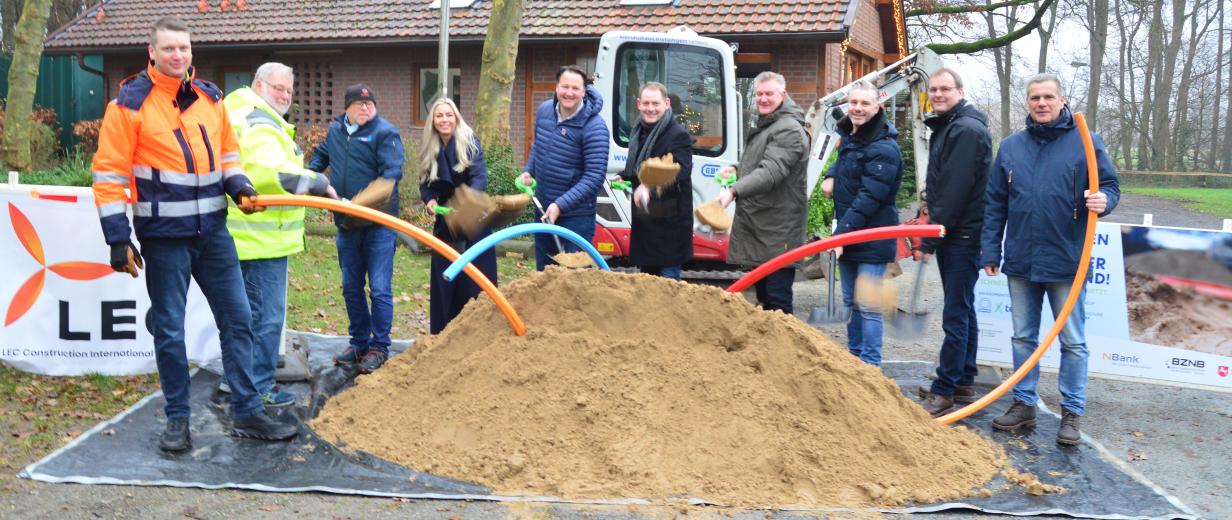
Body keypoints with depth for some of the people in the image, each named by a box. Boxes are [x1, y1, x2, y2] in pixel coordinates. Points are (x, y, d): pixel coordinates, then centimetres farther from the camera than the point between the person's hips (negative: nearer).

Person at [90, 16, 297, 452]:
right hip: (165, 237, -5)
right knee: (170, 331, 5)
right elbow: (109, 175, -8)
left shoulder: (210, 97, 7)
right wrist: (118, 239, -13)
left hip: (213, 232, 5)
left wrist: (238, 185, -2)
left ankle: (247, 414, 15)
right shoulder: (131, 103, -8)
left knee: (237, 320, 6)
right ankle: (177, 420, 19)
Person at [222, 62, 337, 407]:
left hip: (249, 236, 11)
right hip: (262, 239, -11)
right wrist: (320, 184, -27)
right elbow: (274, 171, -32)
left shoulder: (245, 117, 21)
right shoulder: (260, 125, -15)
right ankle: (259, 388, 3)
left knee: (250, 311, 20)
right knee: (268, 315, -4)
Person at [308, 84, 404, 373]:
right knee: (351, 288, 14)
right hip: (346, 224, 7)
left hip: (378, 224, -6)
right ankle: (359, 343, 27)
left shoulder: (385, 133, -9)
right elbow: (321, 155, 32)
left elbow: (391, 174, -20)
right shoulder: (335, 130, 11)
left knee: (379, 289, -3)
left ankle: (378, 348, 8)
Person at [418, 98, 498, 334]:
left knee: (475, 281, -3)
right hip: (444, 223, 4)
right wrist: (429, 199, -14)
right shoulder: (430, 149, 5)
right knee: (444, 281, 6)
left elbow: (480, 176, -20)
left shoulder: (470, 142, -9)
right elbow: (425, 183, 8)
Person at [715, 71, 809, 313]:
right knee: (762, 291, 19)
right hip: (756, 222, 10)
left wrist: (734, 191, -40)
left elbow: (770, 171, -29)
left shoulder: (788, 130, -16)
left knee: (777, 299, -8)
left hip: (778, 231, -10)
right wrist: (736, 169, 10)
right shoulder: (764, 125, 18)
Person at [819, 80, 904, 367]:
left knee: (868, 305, -6)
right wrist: (831, 175, 11)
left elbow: (869, 198, -24)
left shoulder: (884, 148, -19)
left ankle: (870, 365, 2)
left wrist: (841, 234, -27)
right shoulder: (847, 134, 9)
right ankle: (854, 357, 27)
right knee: (850, 301, 16)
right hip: (847, 234, 9)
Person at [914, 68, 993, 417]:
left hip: (963, 236, -10)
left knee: (956, 314, -6)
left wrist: (930, 240, -18)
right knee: (962, 311, 15)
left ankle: (944, 391, -2)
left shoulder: (967, 130, -15)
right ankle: (964, 383, 24)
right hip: (951, 235, 10)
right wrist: (931, 234, 15)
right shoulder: (946, 127, 17)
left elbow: (955, 192, -21)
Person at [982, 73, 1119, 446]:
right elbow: (994, 204, 8)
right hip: (1021, 261, 4)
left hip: (1067, 262, -3)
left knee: (1072, 342, 5)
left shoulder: (1086, 142, -3)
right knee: (1023, 337, 13)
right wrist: (991, 251, 5)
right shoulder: (1011, 146, 7)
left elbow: (1110, 185, -1)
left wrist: (1103, 201, -25)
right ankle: (1024, 404, 25)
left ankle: (1072, 413, 16)